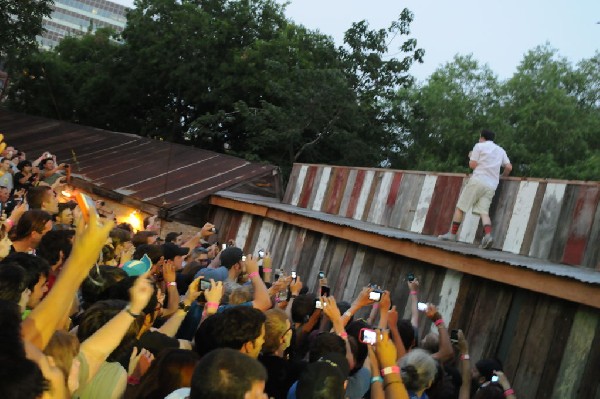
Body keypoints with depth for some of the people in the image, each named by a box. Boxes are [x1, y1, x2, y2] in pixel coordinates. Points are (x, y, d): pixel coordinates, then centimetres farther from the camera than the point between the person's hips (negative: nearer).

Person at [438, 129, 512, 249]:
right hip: (492, 185, 5)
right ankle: (488, 235, -25)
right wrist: (502, 176, 33)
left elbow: (472, 165, -2)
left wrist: (471, 156, 18)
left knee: (460, 207, 3)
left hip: (478, 180, -5)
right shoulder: (501, 150, 20)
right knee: (484, 211, -1)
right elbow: (509, 167, 15)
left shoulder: (479, 146, 4)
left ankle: (452, 234, 4)